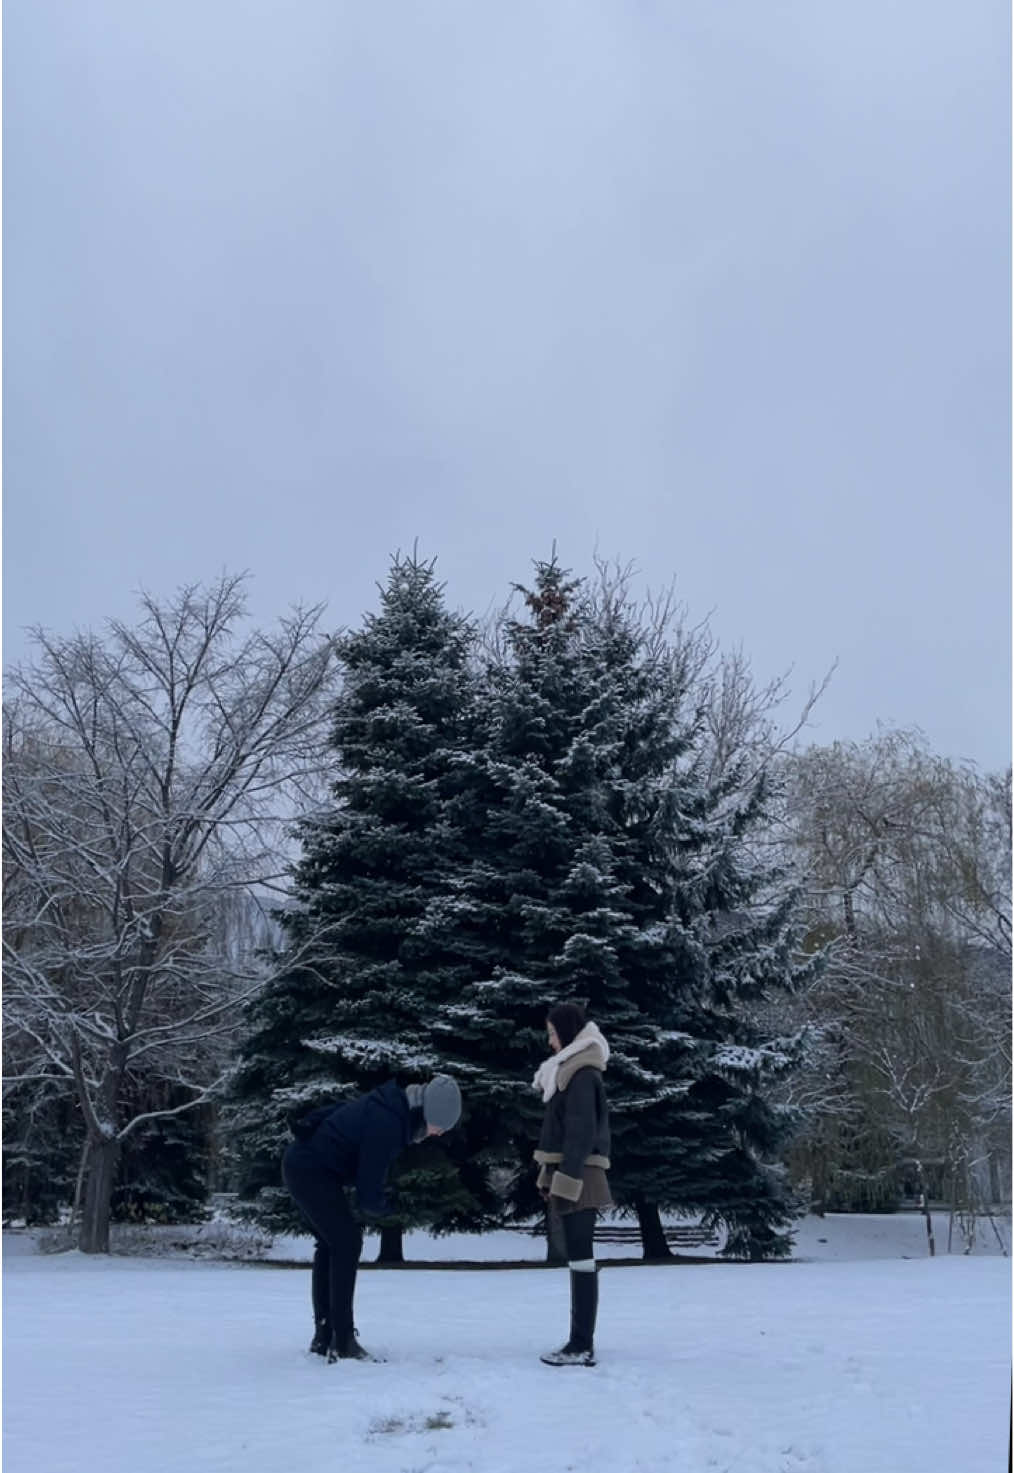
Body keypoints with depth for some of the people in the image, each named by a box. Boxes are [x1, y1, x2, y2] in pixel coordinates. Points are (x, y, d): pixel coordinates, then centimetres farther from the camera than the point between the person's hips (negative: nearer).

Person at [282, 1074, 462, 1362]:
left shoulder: (392, 1104, 2)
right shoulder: (387, 1124, -28)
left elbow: (336, 1110, 15)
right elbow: (370, 1193, -22)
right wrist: (382, 1208, -2)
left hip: (301, 1167, 11)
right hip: (312, 1171, -11)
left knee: (329, 1245, 15)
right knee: (347, 1242, -11)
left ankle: (323, 1337, 21)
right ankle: (343, 1342, -8)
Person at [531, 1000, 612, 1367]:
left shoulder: (580, 1073, -12)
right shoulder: (571, 1069, 17)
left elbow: (580, 1133, -19)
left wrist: (566, 1182, -21)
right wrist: (551, 1177, 19)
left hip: (577, 1177, -10)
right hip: (570, 1176, 10)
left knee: (580, 1257, -7)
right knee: (579, 1258, 11)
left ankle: (581, 1346, -4)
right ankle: (581, 1342, 16)